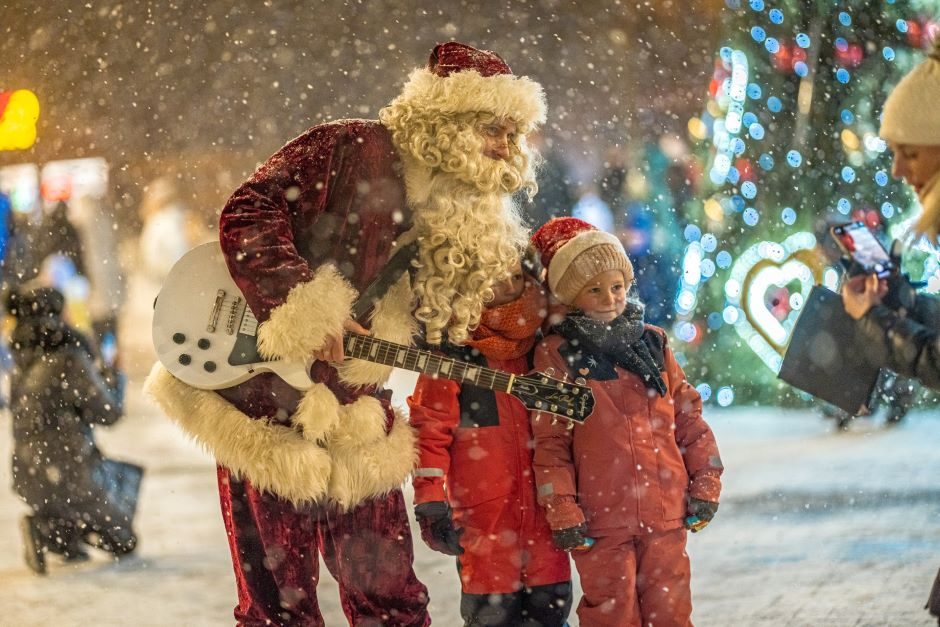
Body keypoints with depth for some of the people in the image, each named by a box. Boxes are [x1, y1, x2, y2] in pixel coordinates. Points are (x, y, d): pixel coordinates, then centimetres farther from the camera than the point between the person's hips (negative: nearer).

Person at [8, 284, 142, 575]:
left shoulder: (22, 363, 5)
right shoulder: (70, 360, -17)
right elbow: (108, 413, -11)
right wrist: (114, 379, 9)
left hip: (27, 476, 7)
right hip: (70, 474, -7)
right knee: (124, 541, 15)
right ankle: (52, 528, -11)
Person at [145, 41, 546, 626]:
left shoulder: (475, 221, 9)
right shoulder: (349, 150, -12)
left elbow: (436, 335, 8)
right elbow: (246, 216, -17)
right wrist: (303, 309, -25)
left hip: (355, 421, 6)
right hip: (266, 403, -6)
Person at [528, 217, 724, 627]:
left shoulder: (653, 344, 11)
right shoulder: (557, 355, -1)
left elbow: (689, 416, 14)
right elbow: (549, 443, -4)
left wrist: (706, 484, 8)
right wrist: (562, 512, -9)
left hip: (666, 515, 3)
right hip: (600, 519, -3)